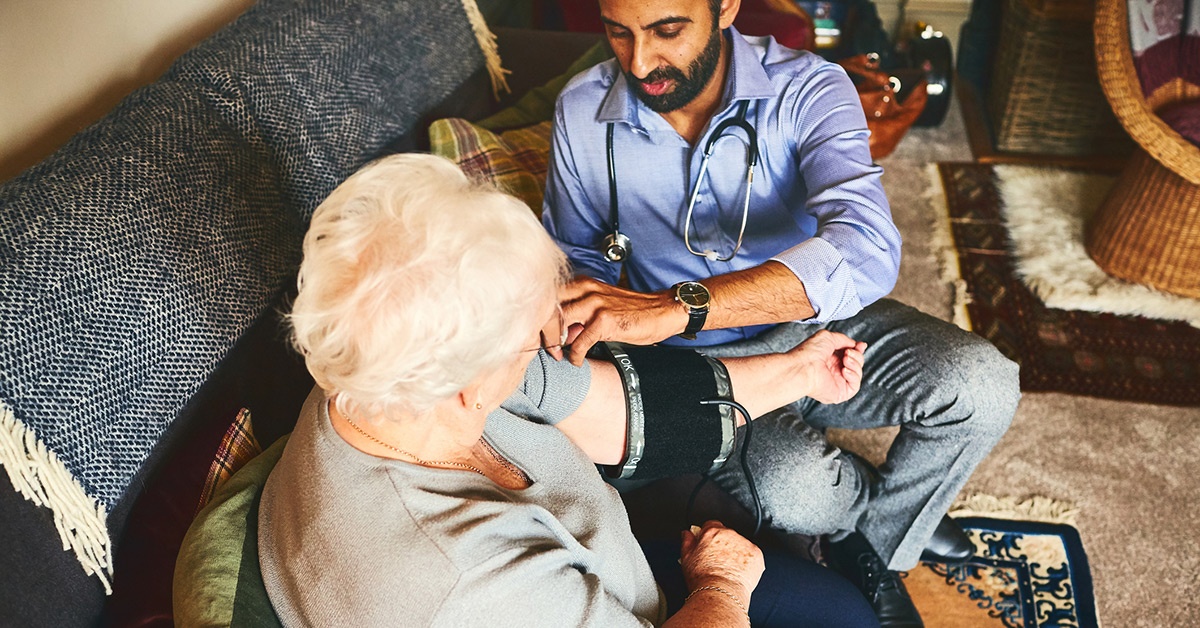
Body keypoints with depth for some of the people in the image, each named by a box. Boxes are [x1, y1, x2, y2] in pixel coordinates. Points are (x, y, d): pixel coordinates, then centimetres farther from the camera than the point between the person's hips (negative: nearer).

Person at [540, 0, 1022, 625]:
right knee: (795, 490, -29)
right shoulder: (583, 112, -11)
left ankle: (874, 547, 8)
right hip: (700, 361, 0)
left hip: (818, 322, 1)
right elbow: (575, 257, 5)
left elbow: (866, 250, -38)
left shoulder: (808, 91, -20)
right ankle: (898, 507, 12)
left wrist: (676, 307, -49)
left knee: (983, 386, -22)